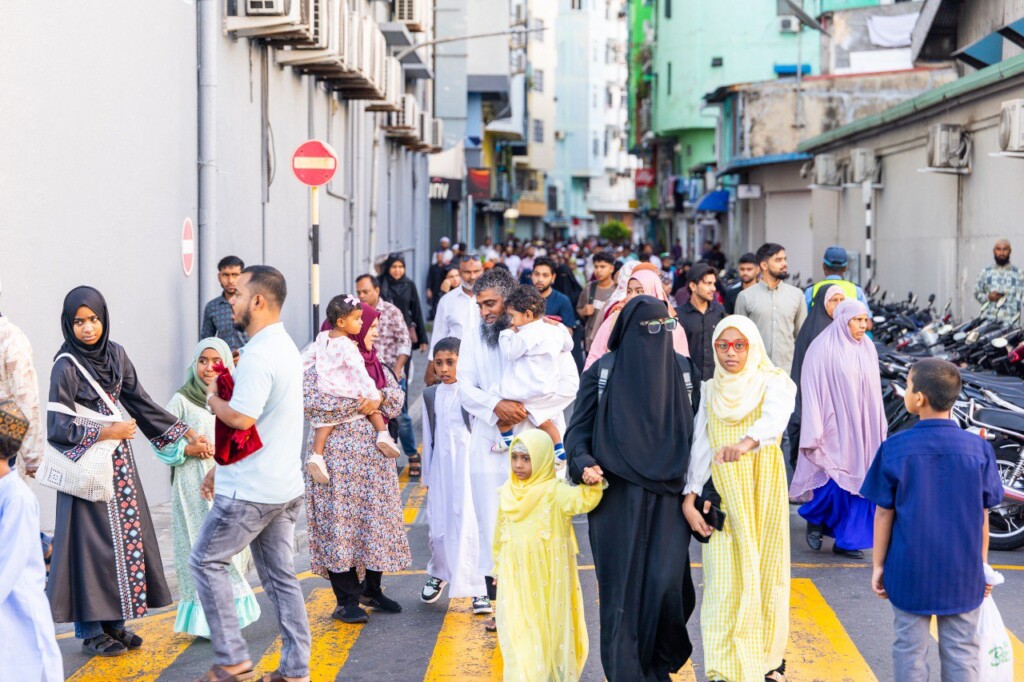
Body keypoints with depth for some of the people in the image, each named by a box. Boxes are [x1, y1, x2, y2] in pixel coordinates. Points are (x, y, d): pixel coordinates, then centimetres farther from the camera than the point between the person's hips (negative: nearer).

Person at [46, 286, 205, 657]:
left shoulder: (115, 355, 5)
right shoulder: (66, 366, -13)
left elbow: (141, 403, 12)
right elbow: (58, 427, -15)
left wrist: (187, 433, 11)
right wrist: (107, 432, -15)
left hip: (119, 462, 6)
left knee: (126, 535, 7)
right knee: (93, 541, -2)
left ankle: (113, 621, 18)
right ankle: (90, 631, 8)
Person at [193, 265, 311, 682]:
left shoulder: (258, 355, -19)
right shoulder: (285, 346, 13)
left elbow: (241, 420, -27)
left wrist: (213, 399, -7)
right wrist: (221, 468, 21)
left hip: (251, 491, -9)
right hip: (284, 486, 9)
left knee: (206, 561, 4)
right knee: (281, 574, 11)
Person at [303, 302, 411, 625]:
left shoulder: (373, 363, 16)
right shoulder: (322, 363, -7)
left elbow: (397, 396, 9)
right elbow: (312, 401, -20)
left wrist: (380, 397, -14)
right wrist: (358, 404, -16)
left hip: (373, 455, 7)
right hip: (338, 454, -7)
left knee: (376, 519, 9)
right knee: (340, 521, -6)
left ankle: (371, 589, 22)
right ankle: (347, 599, -1)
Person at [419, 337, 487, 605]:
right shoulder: (430, 395, 10)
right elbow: (428, 437, 15)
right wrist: (427, 475, 16)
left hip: (467, 463, -5)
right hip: (440, 468, 5)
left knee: (469, 525, -10)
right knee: (439, 525, 10)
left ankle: (478, 589, -5)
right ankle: (438, 574, 35)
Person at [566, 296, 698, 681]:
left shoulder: (682, 371, 6)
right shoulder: (602, 373, 0)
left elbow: (698, 431, 8)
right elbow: (579, 428, 2)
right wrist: (584, 462, -17)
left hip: (667, 498, 1)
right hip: (617, 498, -1)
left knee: (667, 581, -8)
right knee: (623, 586, -1)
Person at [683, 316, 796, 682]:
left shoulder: (773, 383, -3)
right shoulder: (709, 391, 9)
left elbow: (775, 419, -25)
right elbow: (699, 448, 6)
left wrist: (746, 442, -45)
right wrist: (689, 498, -5)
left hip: (763, 491, -2)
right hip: (721, 497, 2)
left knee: (765, 573, 4)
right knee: (725, 580, -4)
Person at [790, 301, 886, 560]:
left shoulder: (867, 349, 8)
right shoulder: (822, 349, -10)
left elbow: (874, 391, 15)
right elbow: (811, 392, -10)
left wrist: (879, 430, 15)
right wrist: (814, 433, -14)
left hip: (862, 430, 6)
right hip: (835, 429, -6)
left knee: (858, 482, 6)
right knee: (834, 481, -9)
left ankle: (847, 541, 16)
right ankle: (814, 519, 21)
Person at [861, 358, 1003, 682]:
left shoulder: (894, 449, -10)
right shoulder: (979, 449, -7)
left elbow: (884, 513, -5)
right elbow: (982, 515, 0)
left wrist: (878, 564, 6)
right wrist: (982, 563, 13)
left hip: (910, 571, -1)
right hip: (963, 574, 1)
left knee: (910, 649, 11)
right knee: (961, 653, 10)